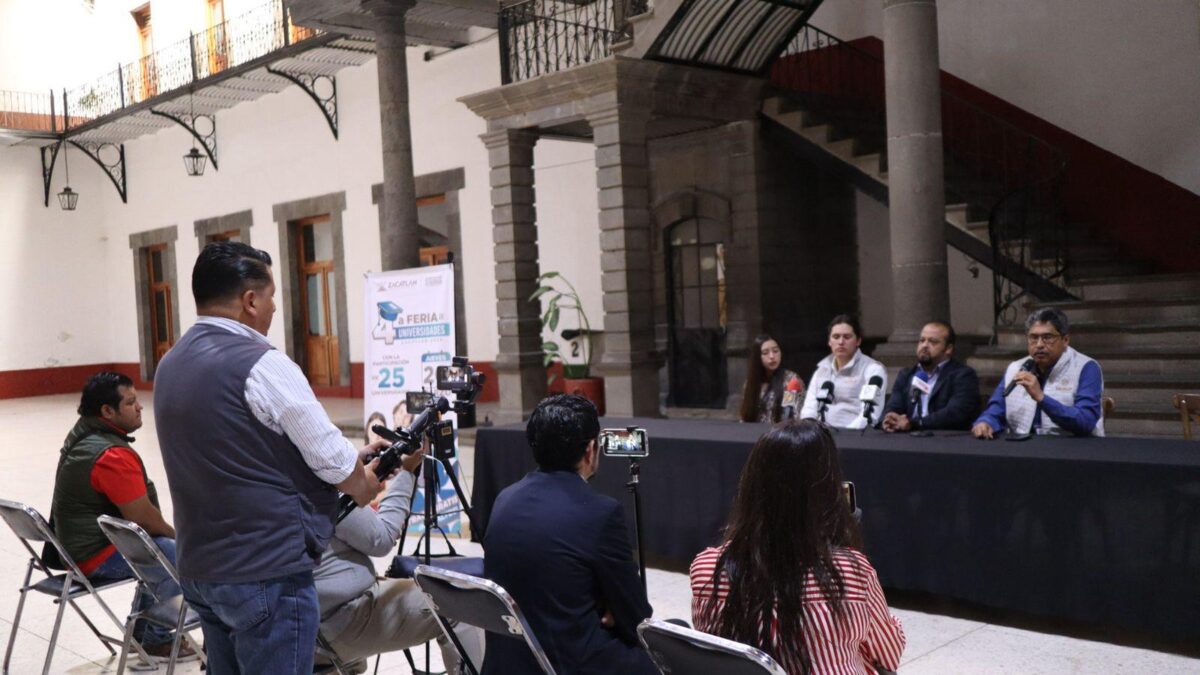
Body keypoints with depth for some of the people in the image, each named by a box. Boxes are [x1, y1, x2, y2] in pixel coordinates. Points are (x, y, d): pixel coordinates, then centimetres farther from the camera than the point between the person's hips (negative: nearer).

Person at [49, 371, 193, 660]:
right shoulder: (112, 456, -28)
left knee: (160, 545, 22)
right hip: (98, 555, -10)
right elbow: (143, 519, -23)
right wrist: (175, 535, -4)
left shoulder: (82, 434, 3)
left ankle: (142, 631, 29)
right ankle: (155, 638, 9)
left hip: (77, 541, 10)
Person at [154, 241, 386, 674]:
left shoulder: (170, 366, 9)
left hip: (199, 569, 9)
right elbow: (335, 464, -12)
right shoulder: (262, 366, -17)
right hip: (266, 574, -8)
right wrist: (365, 485, 10)